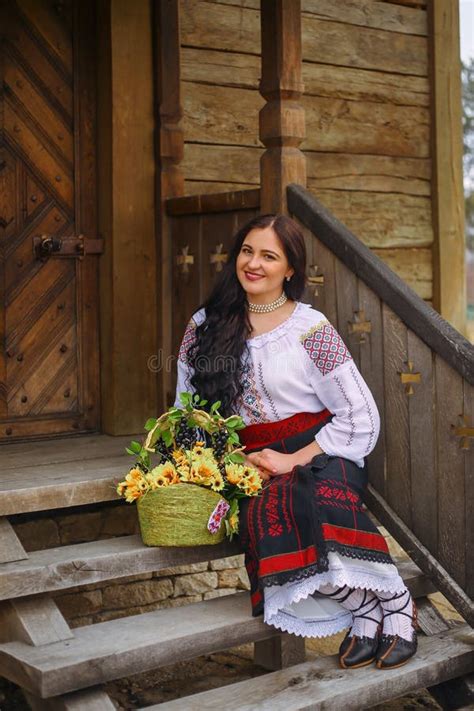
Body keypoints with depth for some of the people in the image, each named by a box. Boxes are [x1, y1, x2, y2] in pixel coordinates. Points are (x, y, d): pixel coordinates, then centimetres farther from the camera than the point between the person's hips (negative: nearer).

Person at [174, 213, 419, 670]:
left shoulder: (311, 329, -2)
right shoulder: (205, 326, 9)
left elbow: (361, 418, -4)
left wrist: (294, 460, -13)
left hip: (319, 455, -2)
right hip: (251, 464, 3)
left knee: (323, 497, -38)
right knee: (266, 511, -34)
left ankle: (393, 604, -19)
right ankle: (368, 613, -21)